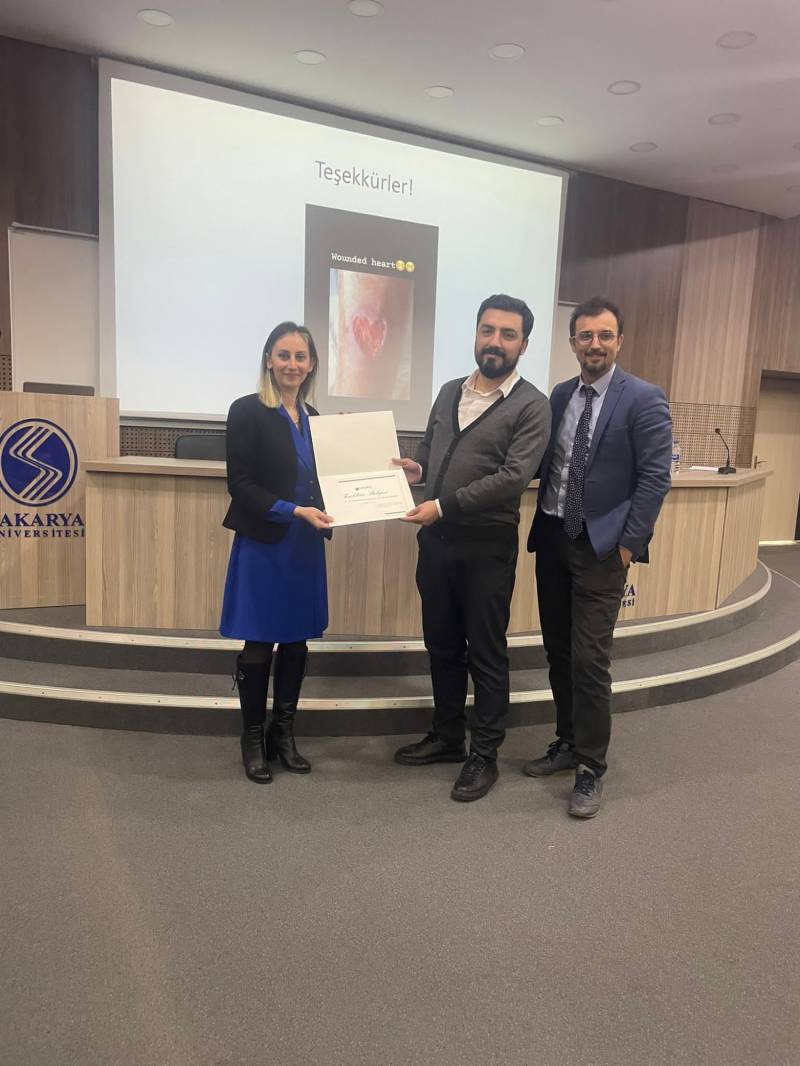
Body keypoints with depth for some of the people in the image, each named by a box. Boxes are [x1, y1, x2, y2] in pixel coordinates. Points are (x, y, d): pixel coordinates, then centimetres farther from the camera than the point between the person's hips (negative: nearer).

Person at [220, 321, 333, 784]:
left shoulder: (313, 417, 10)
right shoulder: (248, 411, -8)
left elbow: (316, 480, 12)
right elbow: (241, 485, -13)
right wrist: (294, 511, -21)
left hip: (305, 545, 6)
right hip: (263, 545, -5)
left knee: (297, 642, 11)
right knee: (259, 644, 5)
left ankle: (284, 734, 27)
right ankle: (253, 740, 21)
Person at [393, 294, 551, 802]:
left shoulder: (532, 406, -8)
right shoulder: (450, 392, 13)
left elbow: (513, 476, -17)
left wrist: (444, 506, -20)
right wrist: (416, 466, -1)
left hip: (488, 545, -6)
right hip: (436, 539, 6)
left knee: (486, 653, 5)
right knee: (442, 644, 16)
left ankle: (485, 754, 21)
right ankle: (447, 736, 33)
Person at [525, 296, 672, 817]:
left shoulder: (644, 398, -8)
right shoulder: (560, 395, 10)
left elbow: (656, 476, -10)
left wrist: (630, 542, -13)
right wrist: (541, 523, 2)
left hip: (601, 545, -6)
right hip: (552, 538, 6)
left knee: (589, 659, -5)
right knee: (558, 651, 13)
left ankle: (591, 769, 10)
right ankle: (567, 743, 30)